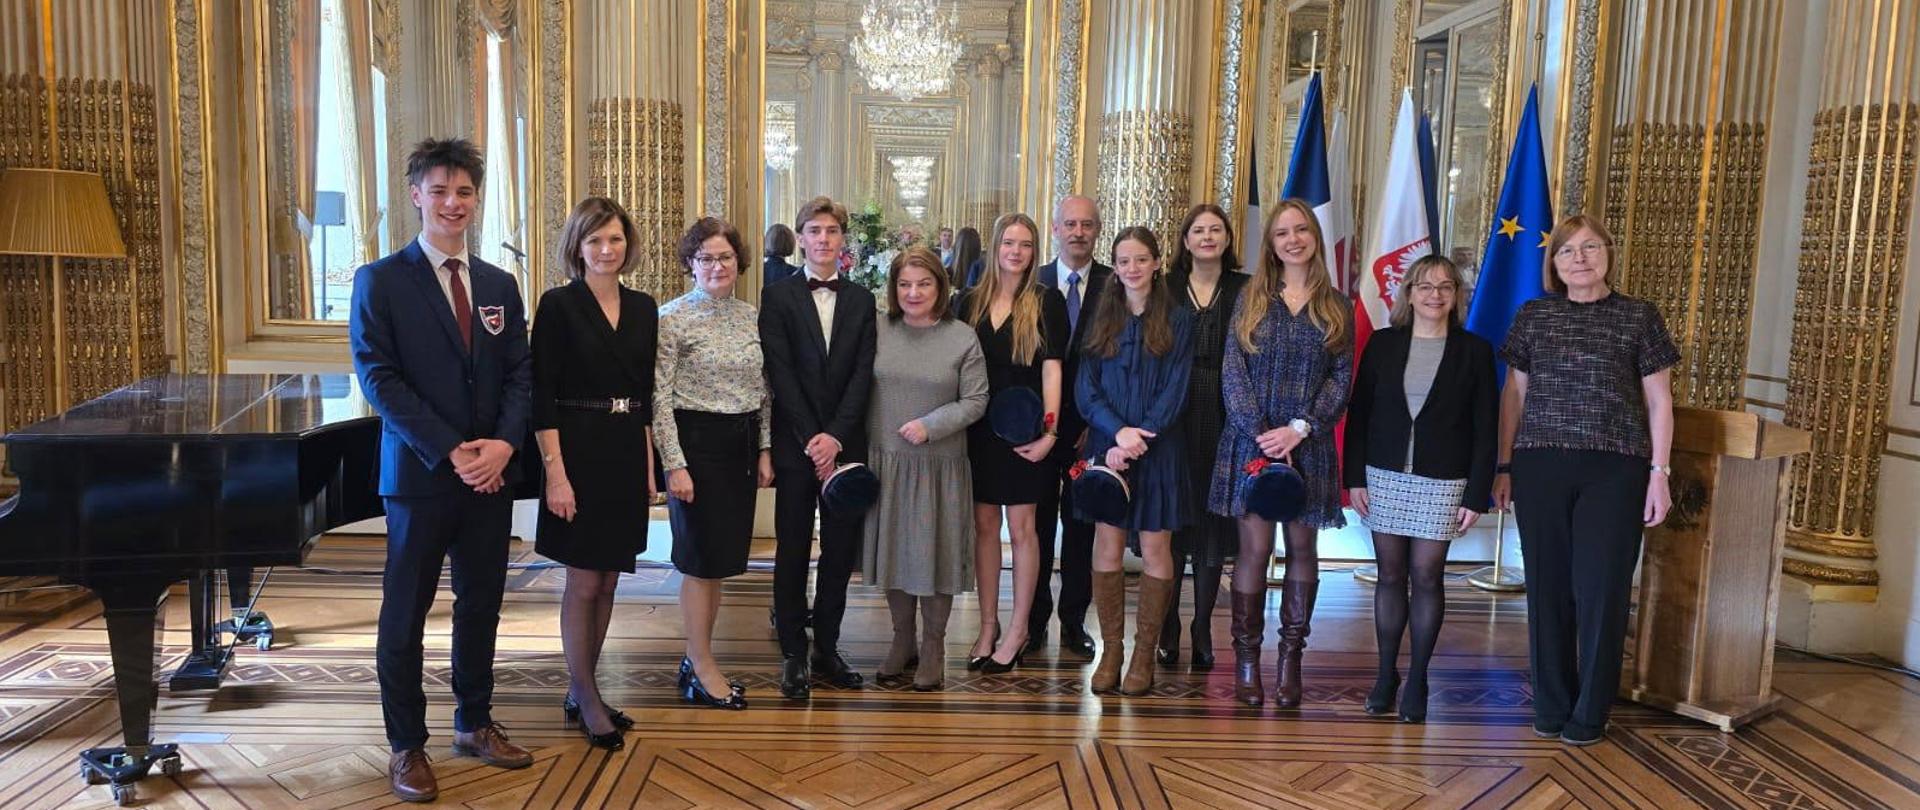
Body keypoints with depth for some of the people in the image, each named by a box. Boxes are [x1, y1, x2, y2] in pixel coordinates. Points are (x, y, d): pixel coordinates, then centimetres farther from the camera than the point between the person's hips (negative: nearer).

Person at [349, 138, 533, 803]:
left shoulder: (499, 285, 10)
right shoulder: (380, 281, -4)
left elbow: (520, 375, 7)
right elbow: (380, 379, -10)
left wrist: (504, 443, -11)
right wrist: (450, 452, -17)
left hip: (492, 472, 4)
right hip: (420, 474, -4)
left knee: (481, 604, 13)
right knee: (405, 613, 5)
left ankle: (475, 723, 30)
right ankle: (406, 746, 19)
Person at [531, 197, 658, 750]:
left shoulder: (643, 308, 9)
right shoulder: (558, 305, -7)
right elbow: (542, 397, -10)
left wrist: (648, 465, 8)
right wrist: (555, 473, -16)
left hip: (626, 455, 6)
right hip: (579, 452, -5)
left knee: (608, 580, 11)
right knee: (583, 583, 0)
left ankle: (581, 691, 23)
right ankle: (586, 699, 14)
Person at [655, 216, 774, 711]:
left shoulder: (751, 316, 8)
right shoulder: (672, 318, -9)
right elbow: (660, 398, -11)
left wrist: (764, 450, 8)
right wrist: (674, 464, -15)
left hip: (742, 444, 6)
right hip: (695, 442, -6)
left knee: (722, 558, 11)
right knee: (702, 559, 0)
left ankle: (697, 660, 24)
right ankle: (703, 670, 12)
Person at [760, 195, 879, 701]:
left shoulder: (862, 301, 9)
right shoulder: (778, 297, 2)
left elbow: (862, 375, 1)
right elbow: (780, 374, -6)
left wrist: (835, 436, -12)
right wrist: (812, 440, -12)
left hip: (845, 446, 3)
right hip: (795, 445, -2)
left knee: (840, 551, 7)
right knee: (792, 551, 4)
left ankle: (827, 649, 18)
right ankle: (793, 655, 13)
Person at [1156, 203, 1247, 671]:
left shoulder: (1245, 291, 5)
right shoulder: (1166, 289, 7)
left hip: (1223, 419, 0)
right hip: (1171, 417, 0)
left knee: (1213, 523, 5)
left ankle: (1202, 629, 16)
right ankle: (1168, 628, 13)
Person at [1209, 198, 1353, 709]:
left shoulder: (1336, 307, 8)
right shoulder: (1251, 299, 6)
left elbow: (1342, 378, 2)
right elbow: (1233, 374, -1)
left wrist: (1298, 429, -11)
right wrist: (1261, 433, -12)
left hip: (1309, 445, 1)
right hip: (1251, 440, -1)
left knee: (1302, 548, 5)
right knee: (1255, 548, -2)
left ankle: (1291, 659, 12)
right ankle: (1246, 658, 5)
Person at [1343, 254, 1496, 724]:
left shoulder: (1475, 351, 1)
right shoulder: (1383, 344, 4)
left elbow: (1485, 429, 0)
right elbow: (1358, 414, 6)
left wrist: (1477, 496, -5)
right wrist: (1355, 477, -1)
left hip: (1442, 484, -1)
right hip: (1384, 477, 2)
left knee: (1427, 576, 1)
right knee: (1390, 574, 6)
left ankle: (1417, 678, 12)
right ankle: (1386, 673, 17)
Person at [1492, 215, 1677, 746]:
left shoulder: (1639, 318, 4)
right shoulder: (1533, 317, 9)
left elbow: (1658, 402, 5)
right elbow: (1514, 395, 12)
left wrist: (1659, 473, -1)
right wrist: (1503, 467, 8)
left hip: (1614, 471, -2)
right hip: (1540, 466, 2)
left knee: (1601, 589, 0)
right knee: (1547, 587, 5)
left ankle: (1590, 713, 12)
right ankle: (1551, 706, 17)